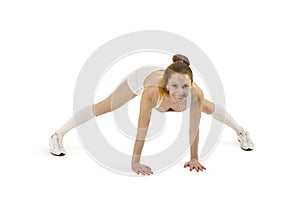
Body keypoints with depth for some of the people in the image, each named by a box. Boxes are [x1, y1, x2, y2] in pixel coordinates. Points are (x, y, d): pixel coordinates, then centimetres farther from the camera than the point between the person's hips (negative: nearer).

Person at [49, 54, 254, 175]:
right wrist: (135, 162, -30)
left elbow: (194, 127, -26)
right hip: (143, 77, -3)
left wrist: (194, 158, -17)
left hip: (163, 83, 3)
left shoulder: (196, 93, -41)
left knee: (209, 108, 17)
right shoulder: (152, 92, -47)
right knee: (103, 107, 2)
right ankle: (58, 135, 21)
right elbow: (142, 129, -37)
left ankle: (241, 131, 46)